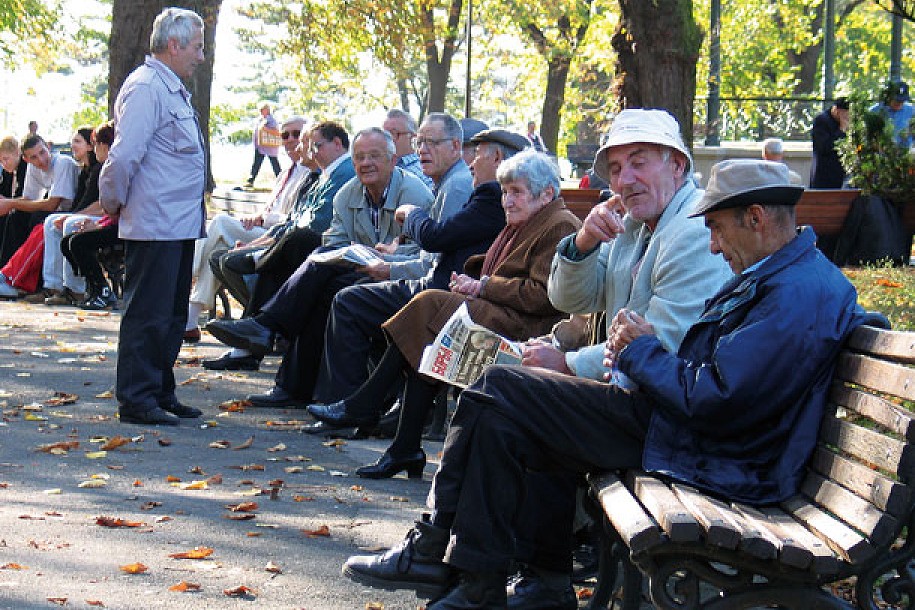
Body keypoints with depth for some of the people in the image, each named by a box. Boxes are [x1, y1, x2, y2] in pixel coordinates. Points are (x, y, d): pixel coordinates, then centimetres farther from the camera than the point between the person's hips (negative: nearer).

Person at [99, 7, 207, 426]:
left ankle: (161, 394, 27)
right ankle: (136, 401, 3)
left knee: (172, 316, 17)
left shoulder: (174, 90, 18)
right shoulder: (146, 87, -15)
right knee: (147, 315, -4)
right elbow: (124, 155, -21)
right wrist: (114, 202, -8)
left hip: (181, 224, 10)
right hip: (154, 226, -10)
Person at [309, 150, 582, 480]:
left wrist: (483, 287, -12)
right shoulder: (521, 224, 25)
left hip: (523, 329, -10)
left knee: (430, 307, -19)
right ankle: (406, 450, -17)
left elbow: (545, 296, -17)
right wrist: (472, 281, 3)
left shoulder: (560, 228, -8)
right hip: (502, 318, 10)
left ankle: (361, 405, -14)